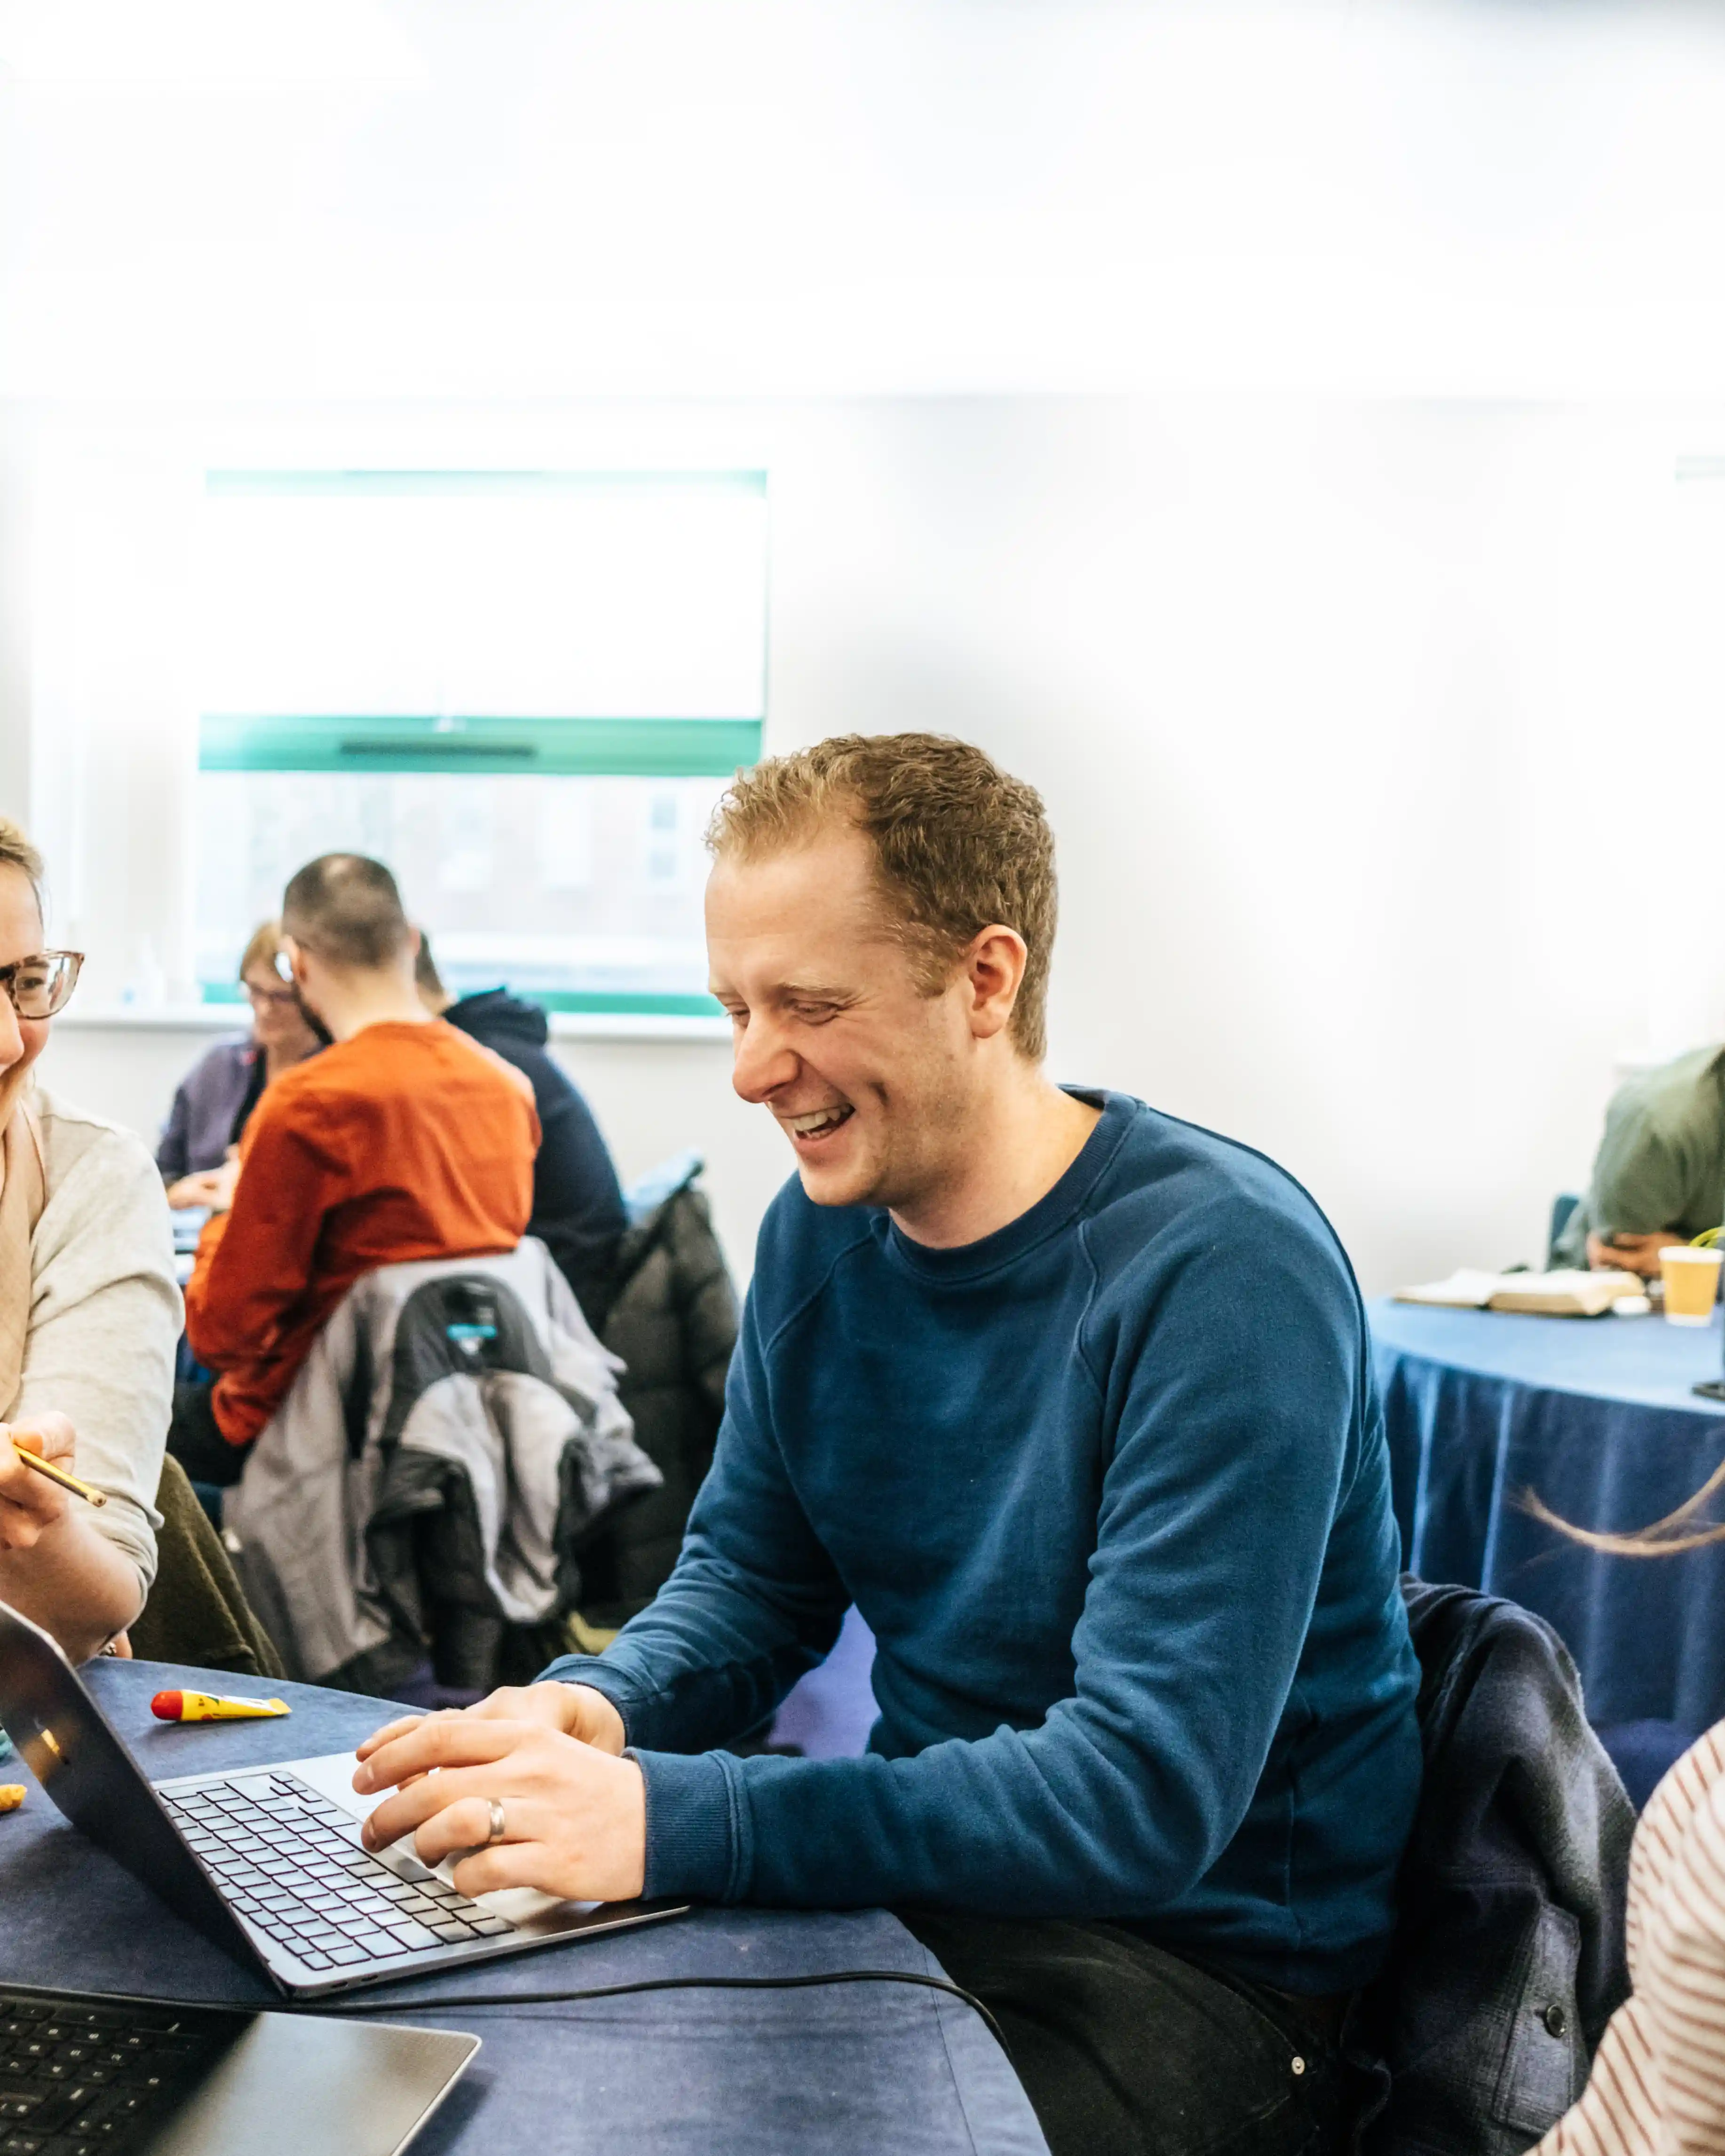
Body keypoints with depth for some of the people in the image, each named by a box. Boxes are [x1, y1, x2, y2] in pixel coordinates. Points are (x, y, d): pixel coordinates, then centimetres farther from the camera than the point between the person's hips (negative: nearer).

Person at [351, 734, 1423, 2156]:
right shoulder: (820, 1229, 0)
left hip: (1198, 1962, -6)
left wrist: (669, 1817, -35)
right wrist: (597, 1709, -15)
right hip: (935, 1873, 6)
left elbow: (1147, 1786, -29)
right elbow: (752, 1581, 8)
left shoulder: (1223, 1268, -23)